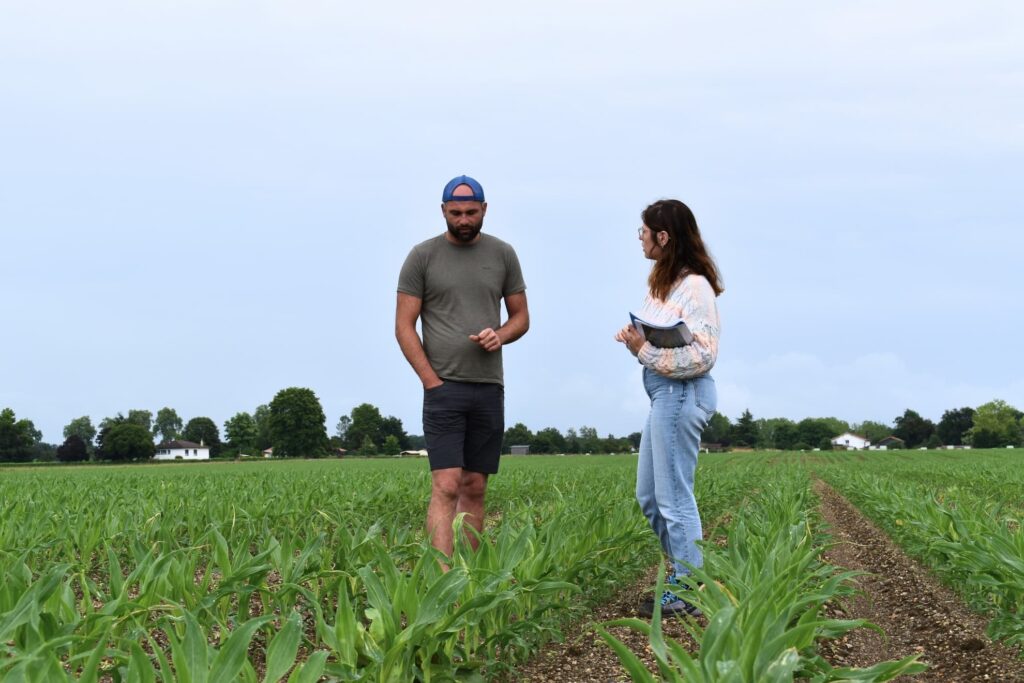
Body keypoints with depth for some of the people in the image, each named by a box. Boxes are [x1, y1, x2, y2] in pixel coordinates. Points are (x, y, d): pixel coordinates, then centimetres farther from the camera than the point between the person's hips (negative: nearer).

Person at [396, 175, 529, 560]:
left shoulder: (503, 254, 10)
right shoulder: (423, 256, 0)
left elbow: (521, 316, 16)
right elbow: (404, 326, -1)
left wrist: (501, 334, -8)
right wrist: (432, 380, -9)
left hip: (489, 387, 4)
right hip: (443, 387, -4)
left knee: (475, 489, 7)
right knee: (446, 486, -13)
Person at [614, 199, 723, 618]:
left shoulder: (694, 286, -14)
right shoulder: (662, 282, 14)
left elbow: (702, 356, -19)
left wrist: (646, 348, -19)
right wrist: (634, 340, -3)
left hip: (682, 394, -10)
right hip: (663, 393, 10)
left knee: (674, 497, -3)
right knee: (648, 496, 16)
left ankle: (688, 593, 7)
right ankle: (686, 572, 26)